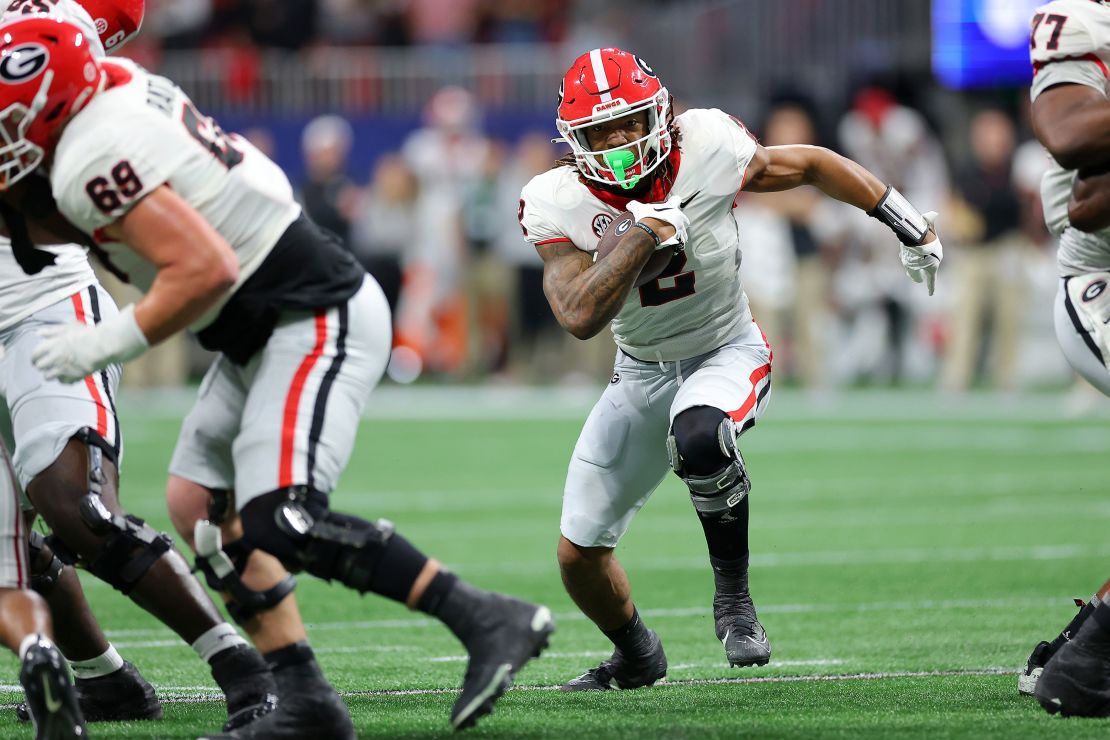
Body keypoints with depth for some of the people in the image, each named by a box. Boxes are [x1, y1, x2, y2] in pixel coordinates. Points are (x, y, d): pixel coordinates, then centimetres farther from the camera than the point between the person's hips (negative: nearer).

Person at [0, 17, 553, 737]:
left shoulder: (94, 158, -20)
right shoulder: (125, 83, 7)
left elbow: (206, 268, -26)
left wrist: (107, 343, -18)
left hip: (316, 322, -11)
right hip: (273, 330, 11)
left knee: (279, 521, -21)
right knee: (198, 504, 7)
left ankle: (488, 621, -17)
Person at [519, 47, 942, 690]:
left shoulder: (708, 152, -20)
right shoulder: (560, 204, -19)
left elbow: (811, 165, -2)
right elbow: (581, 317, -32)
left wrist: (907, 222, 2)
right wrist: (648, 230, -36)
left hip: (727, 353, -3)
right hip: (643, 372, 3)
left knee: (698, 438, -39)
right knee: (579, 554, 2)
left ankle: (733, 595, -15)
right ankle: (636, 656, 35)